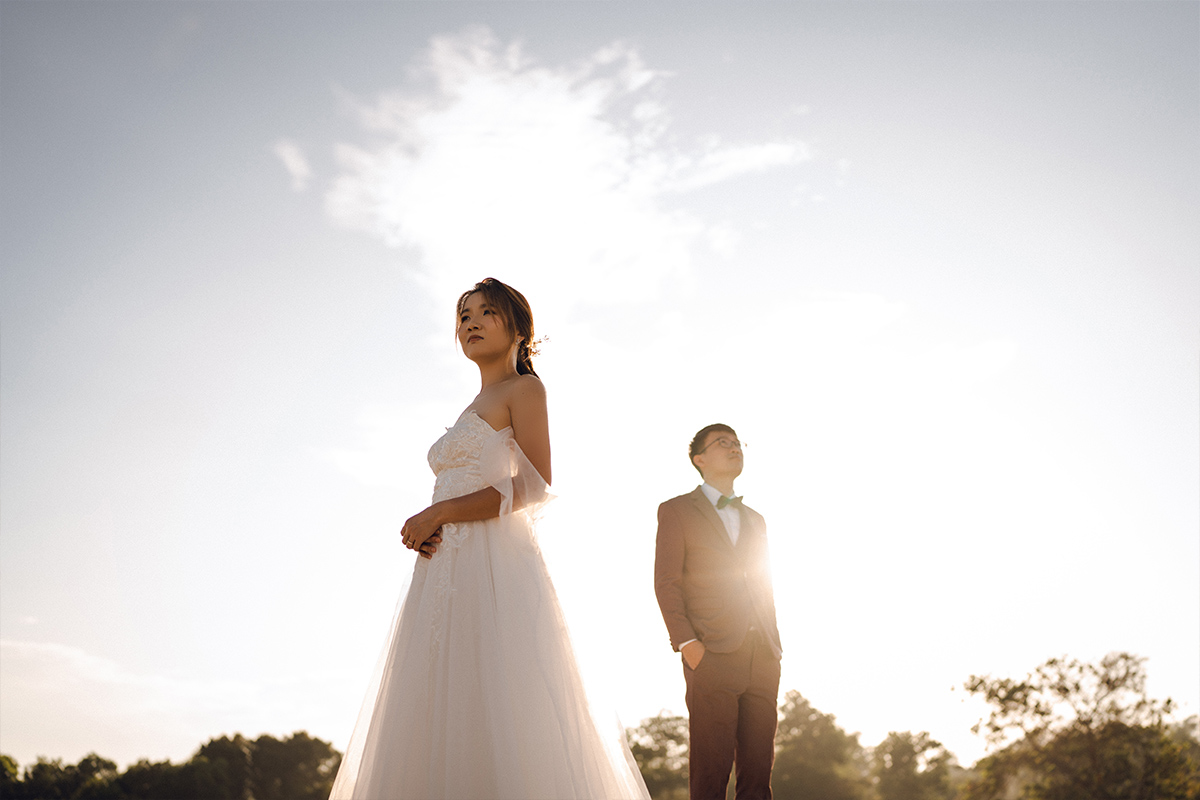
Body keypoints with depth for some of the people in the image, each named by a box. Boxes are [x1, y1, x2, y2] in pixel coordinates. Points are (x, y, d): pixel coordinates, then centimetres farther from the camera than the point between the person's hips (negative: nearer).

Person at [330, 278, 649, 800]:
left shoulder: (525, 388, 4)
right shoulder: (473, 410, 26)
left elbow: (534, 485, -8)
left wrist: (438, 512, -10)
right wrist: (427, 531, 2)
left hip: (495, 566, -7)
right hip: (446, 566, 8)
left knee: (495, 716, -14)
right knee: (439, 723, -1)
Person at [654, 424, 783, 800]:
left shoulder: (755, 520, 24)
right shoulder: (677, 511, 7)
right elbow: (666, 582, -1)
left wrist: (775, 646, 11)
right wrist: (686, 642, -13)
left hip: (762, 656, 5)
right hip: (713, 654, -5)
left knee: (758, 767, 3)